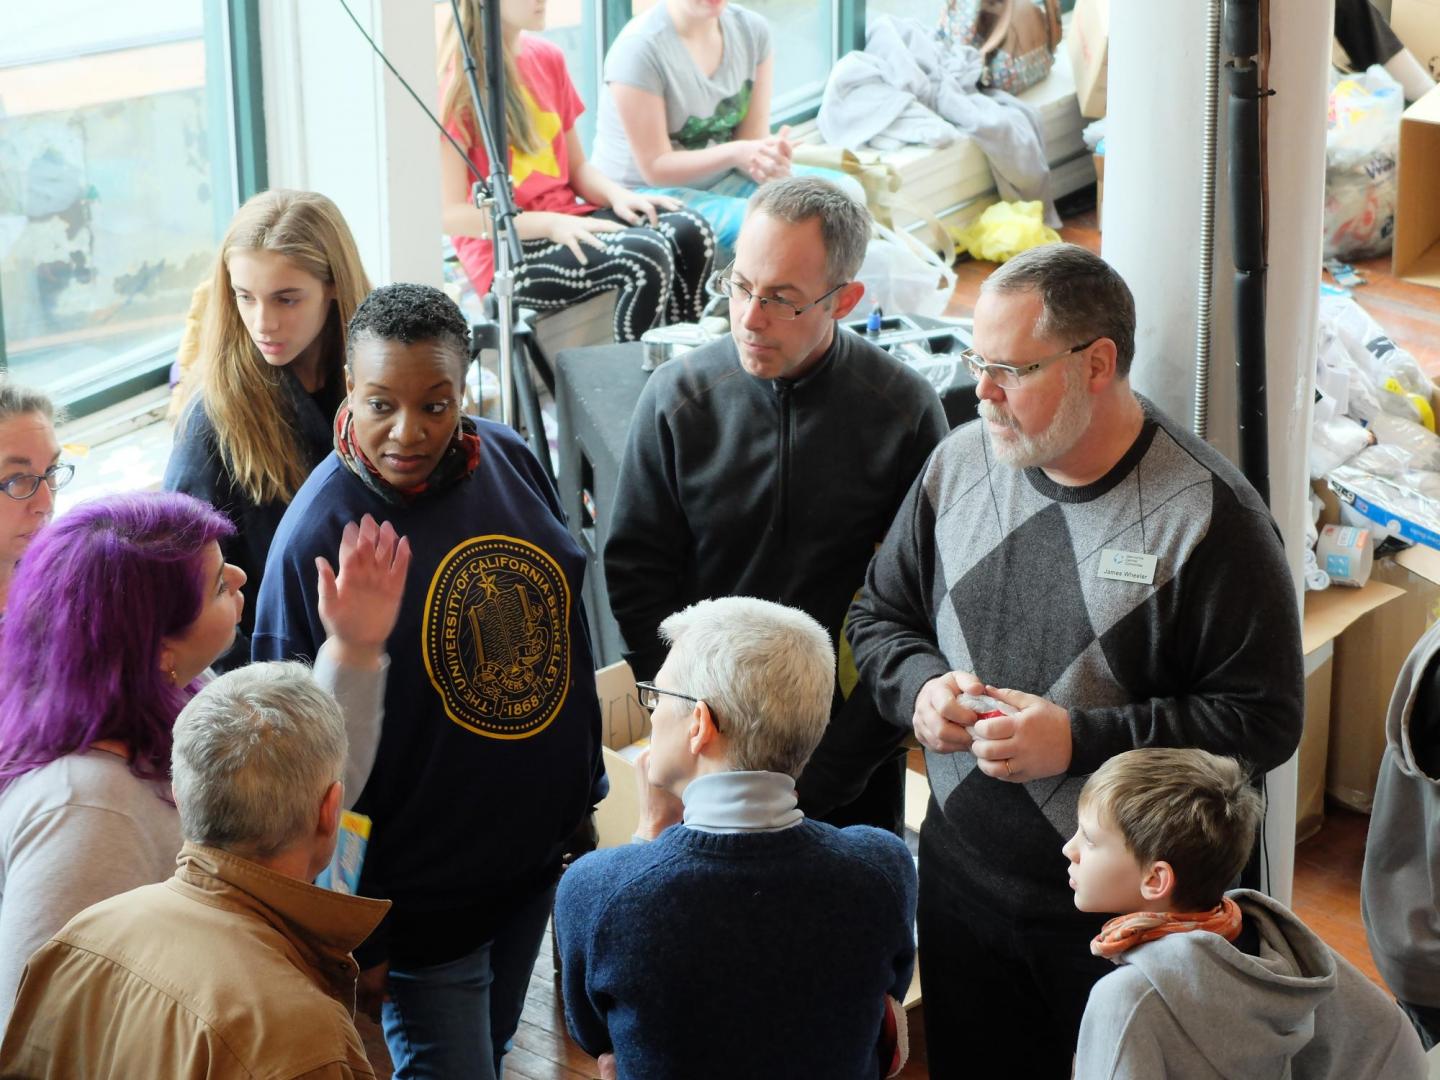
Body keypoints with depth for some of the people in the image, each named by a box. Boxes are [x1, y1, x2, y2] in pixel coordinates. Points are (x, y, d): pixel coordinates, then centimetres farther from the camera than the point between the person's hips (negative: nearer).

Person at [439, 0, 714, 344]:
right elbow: (450, 213, -15)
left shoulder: (548, 58, 11)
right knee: (646, 256, -30)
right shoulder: (454, 81, -11)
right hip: (507, 251, -7)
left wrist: (617, 195, -5)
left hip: (569, 220, 7)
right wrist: (550, 224, -25)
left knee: (690, 231, -19)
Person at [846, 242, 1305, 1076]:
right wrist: (920, 686, -10)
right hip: (962, 879, 5)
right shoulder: (959, 464, 0)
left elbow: (1266, 719, -17)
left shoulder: (1210, 515, -17)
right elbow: (880, 616, 13)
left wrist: (1080, 740, -23)